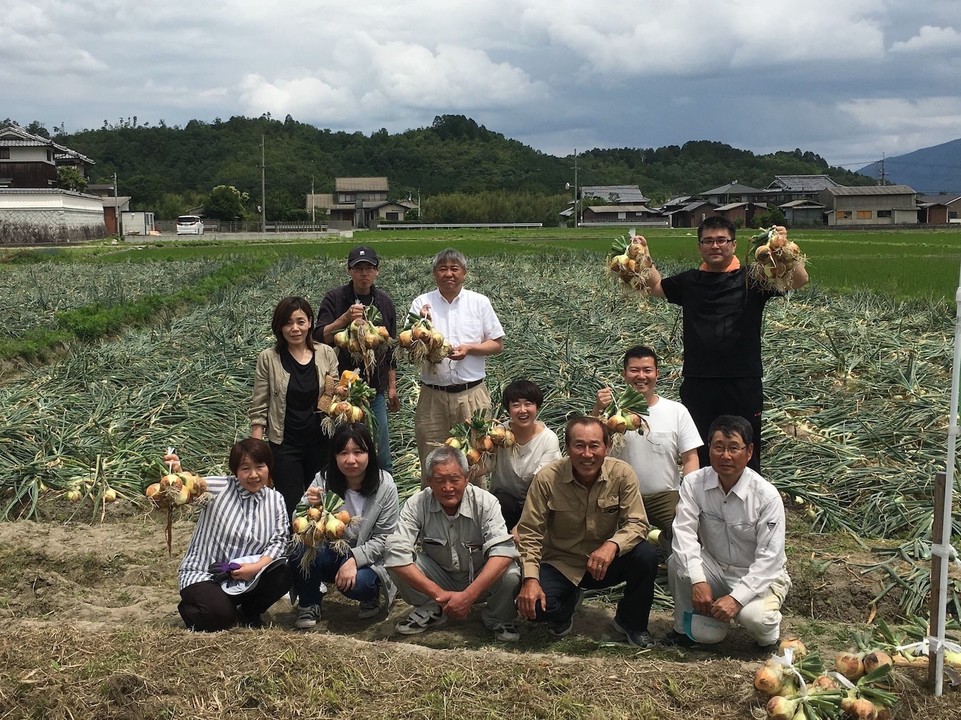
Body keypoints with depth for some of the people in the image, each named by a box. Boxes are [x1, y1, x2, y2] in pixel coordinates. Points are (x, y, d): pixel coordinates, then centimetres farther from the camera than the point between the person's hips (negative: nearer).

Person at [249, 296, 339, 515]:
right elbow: (258, 410, -3)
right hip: (285, 445, -2)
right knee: (291, 508, 2)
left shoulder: (326, 354, 0)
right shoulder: (268, 359, -5)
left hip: (321, 442, 2)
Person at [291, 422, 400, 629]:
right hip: (329, 555, 2)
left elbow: (384, 539, -10)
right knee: (301, 548, -29)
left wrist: (354, 559, -25)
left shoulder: (385, 486, -14)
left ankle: (371, 593, 6)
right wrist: (310, 508, -36)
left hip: (366, 560, -2)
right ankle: (309, 605, -1)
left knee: (357, 584, -33)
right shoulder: (324, 480, -11)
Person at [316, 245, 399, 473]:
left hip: (375, 389, 3)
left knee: (381, 456, 7)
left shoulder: (384, 302, 8)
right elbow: (320, 338, -14)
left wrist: (392, 388, 13)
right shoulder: (335, 298, -5)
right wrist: (345, 318, -28)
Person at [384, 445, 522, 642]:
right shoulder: (416, 505, -18)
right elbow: (396, 552, -28)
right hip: (440, 580, 1)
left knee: (510, 575, -33)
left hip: (481, 580, -1)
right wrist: (439, 594, -35)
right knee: (399, 561, -24)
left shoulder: (485, 502, -21)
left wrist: (468, 596, -42)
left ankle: (498, 618, 2)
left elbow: (503, 551, -32)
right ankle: (431, 611, 3)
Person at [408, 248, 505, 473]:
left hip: (472, 394, 0)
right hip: (433, 396, 0)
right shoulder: (422, 303, 3)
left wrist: (469, 348, -11)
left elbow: (497, 344, 6)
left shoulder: (479, 302, 4)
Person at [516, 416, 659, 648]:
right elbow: (529, 533, -13)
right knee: (533, 605, -28)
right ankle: (567, 604, 13)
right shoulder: (547, 478, -17)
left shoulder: (622, 474, -15)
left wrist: (612, 545, -37)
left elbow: (637, 523, -15)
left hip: (605, 562, 1)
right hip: (561, 563, -1)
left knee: (646, 555, -27)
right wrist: (530, 579, -25)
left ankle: (631, 623, 3)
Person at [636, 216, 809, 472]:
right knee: (698, 455, 13)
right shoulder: (690, 281, 10)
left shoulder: (751, 278, -1)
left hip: (743, 383, -3)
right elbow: (656, 286, 27)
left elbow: (800, 280, -8)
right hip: (697, 383, 3)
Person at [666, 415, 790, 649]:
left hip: (759, 575, -3)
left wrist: (736, 598, -31)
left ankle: (768, 632, 7)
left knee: (753, 616, -32)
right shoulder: (694, 483, -13)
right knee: (678, 562, -26)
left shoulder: (766, 495, -21)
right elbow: (684, 532, -22)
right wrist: (698, 582, -36)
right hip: (714, 568, 3)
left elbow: (769, 559, -22)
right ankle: (684, 629, -2)